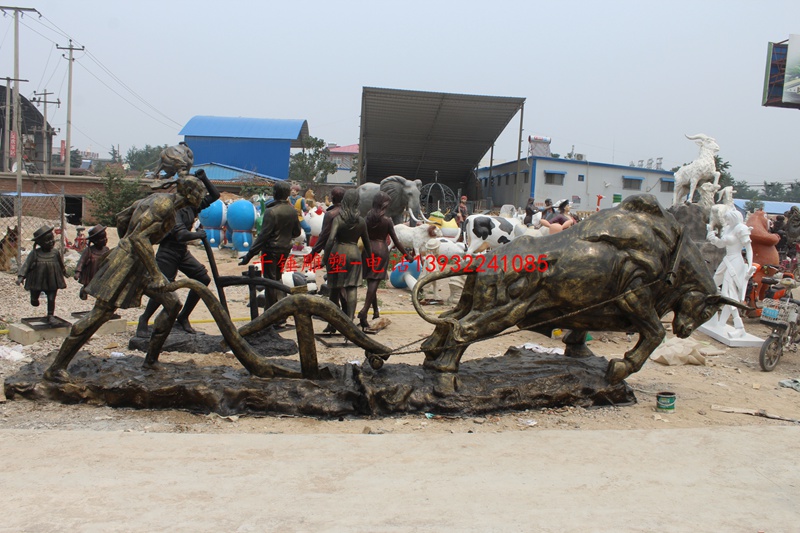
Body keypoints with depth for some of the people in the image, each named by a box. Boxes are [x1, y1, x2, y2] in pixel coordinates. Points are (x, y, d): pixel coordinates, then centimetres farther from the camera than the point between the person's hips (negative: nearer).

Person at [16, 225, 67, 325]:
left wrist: (65, 272, 25)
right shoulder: (34, 253, -8)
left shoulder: (56, 253, -3)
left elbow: (61, 265, 14)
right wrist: (21, 276, -15)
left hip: (52, 282, 0)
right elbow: (26, 265, -7)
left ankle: (51, 316, 14)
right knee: (34, 300, 16)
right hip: (37, 281, 0)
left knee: (51, 299, 1)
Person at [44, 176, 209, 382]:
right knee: (99, 314, -6)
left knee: (173, 304, 8)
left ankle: (151, 359, 15)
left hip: (139, 264, 10)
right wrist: (156, 274, -26)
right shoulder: (164, 205, -17)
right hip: (126, 263, -10)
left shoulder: (157, 199, 12)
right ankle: (55, 368, 4)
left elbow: (121, 218, 20)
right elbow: (139, 237, -27)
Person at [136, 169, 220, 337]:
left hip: (183, 252, 8)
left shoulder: (193, 206, 5)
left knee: (203, 279, 0)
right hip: (168, 252, -8)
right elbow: (181, 234, -30)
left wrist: (204, 178, -1)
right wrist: (199, 234, -15)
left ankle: (183, 318, 11)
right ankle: (144, 320, 12)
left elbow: (215, 195, 10)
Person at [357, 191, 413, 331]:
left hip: (368, 250, 4)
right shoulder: (387, 220, -7)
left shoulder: (368, 218, 2)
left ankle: (375, 310, 23)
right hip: (381, 250, -4)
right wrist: (407, 255, 3)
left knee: (371, 281, 15)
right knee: (374, 282, -7)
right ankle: (364, 310, -20)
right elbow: (395, 241, -6)